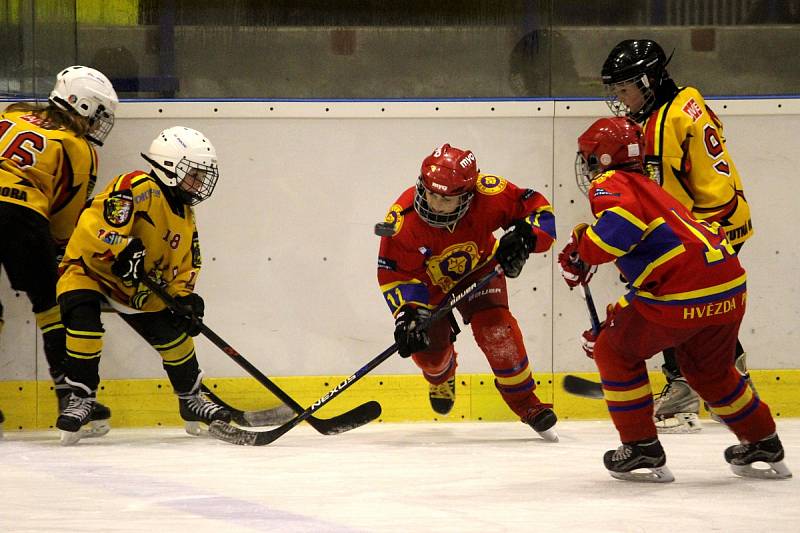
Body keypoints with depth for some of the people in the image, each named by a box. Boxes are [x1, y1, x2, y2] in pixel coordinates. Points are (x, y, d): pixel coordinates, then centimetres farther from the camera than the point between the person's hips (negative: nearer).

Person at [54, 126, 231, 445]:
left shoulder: (185, 217, 4)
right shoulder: (139, 189, -25)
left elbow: (184, 266, 8)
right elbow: (97, 222, -38)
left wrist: (185, 298, -10)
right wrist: (124, 250, -48)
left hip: (141, 287, 8)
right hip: (88, 267, -8)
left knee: (173, 333, 1)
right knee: (83, 320, -32)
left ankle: (191, 400, 24)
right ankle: (81, 399, -19)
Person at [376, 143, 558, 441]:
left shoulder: (487, 194, -33)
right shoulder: (403, 219, -34)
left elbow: (536, 206, -20)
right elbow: (394, 273, -23)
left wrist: (523, 237, -38)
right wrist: (407, 312, -35)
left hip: (477, 268, 0)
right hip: (428, 280, 0)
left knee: (496, 330, -20)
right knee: (428, 346, -10)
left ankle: (525, 402, -1)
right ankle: (441, 375, 32)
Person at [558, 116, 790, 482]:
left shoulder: (611, 184, 1)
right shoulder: (647, 188, 30)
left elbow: (619, 228, -21)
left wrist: (581, 251, -4)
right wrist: (613, 324, 38)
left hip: (681, 294, -9)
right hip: (730, 287, 9)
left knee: (614, 352, 10)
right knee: (709, 370, 30)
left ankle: (642, 450, 10)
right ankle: (765, 447, 38)